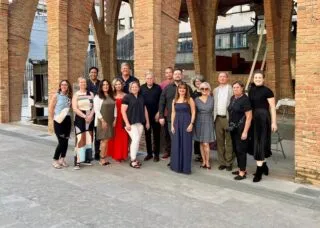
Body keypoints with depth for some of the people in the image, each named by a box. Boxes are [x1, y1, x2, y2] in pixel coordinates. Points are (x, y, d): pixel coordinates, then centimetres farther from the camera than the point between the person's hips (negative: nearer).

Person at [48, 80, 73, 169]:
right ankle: (55, 160, 7)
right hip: (58, 121, -4)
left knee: (66, 141, 6)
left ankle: (62, 159, 21)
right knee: (61, 141, -7)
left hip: (67, 120, 5)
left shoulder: (69, 96, 7)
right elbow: (50, 109, -5)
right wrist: (53, 118, -2)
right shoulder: (56, 95, -5)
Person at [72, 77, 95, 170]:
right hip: (80, 119, -4)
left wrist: (91, 115, -12)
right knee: (80, 140, -10)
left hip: (90, 119, 4)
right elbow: (75, 108, -9)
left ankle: (87, 159, 19)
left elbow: (94, 106, 4)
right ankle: (77, 161, -8)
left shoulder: (91, 94, 9)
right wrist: (85, 116, -16)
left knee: (89, 139, 9)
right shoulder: (76, 95, 0)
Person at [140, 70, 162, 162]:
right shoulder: (142, 88, 2)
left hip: (155, 115, -2)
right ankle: (149, 153, 18)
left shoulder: (158, 88, -2)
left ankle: (156, 154, 12)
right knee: (147, 134, 8)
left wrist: (158, 113, -8)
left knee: (156, 134, 4)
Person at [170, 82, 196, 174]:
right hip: (177, 124, 4)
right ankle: (176, 165, 19)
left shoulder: (190, 99, -1)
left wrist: (191, 124, -13)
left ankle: (185, 167, 9)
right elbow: (173, 113, 10)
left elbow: (193, 112, -4)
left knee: (186, 145, 0)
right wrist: (172, 125, 4)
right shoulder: (174, 100, 10)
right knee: (176, 145, 7)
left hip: (186, 123, -4)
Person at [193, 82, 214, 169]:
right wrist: (193, 123, 3)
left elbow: (214, 111, 3)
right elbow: (194, 112, 6)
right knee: (201, 143, 7)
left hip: (208, 122, -2)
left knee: (206, 143, -7)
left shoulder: (212, 99, 0)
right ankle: (203, 161, 17)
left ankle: (207, 162, 5)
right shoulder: (197, 99, 3)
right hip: (199, 122, 2)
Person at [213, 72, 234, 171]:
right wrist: (214, 116, 6)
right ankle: (222, 162, 19)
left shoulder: (231, 89, -3)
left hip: (228, 118, -5)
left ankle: (229, 163, 12)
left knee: (229, 142, 3)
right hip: (218, 118, 5)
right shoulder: (215, 90, 13)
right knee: (220, 142, 9)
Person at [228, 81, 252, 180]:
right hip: (233, 128, 8)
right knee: (236, 149, 13)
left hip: (241, 128, -8)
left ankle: (242, 172, 6)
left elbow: (249, 117, -17)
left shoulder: (245, 99, -14)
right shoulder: (232, 98, 9)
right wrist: (230, 125, 13)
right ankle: (241, 168, 26)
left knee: (241, 149, -3)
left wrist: (245, 131, -21)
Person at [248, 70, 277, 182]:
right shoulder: (251, 90, 10)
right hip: (253, 118, 7)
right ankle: (264, 166, 29)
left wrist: (274, 122, -13)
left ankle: (259, 170, 2)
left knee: (260, 142, -4)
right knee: (255, 142, 12)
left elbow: (272, 107, -9)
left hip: (263, 118, -7)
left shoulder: (267, 91, -9)